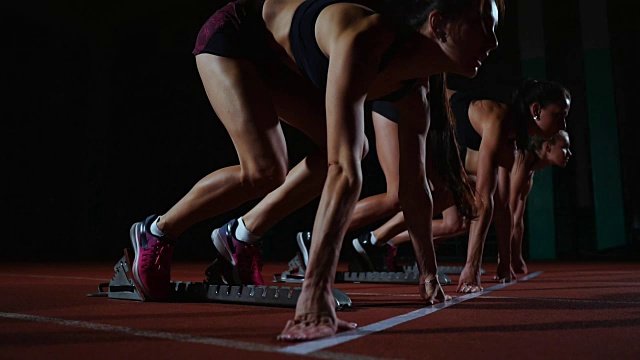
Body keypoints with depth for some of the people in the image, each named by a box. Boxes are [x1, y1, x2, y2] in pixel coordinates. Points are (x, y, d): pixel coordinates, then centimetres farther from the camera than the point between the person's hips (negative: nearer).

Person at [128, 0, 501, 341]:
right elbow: (344, 172, -50)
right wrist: (316, 291, -53)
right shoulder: (363, 40, -40)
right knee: (265, 169, -24)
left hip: (277, 58, 8)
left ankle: (241, 235, 9)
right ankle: (156, 232, 1)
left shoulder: (413, 88, -14)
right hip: (232, 33, -8)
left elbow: (414, 185, -6)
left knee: (350, 146, 0)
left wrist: (429, 274, -1)